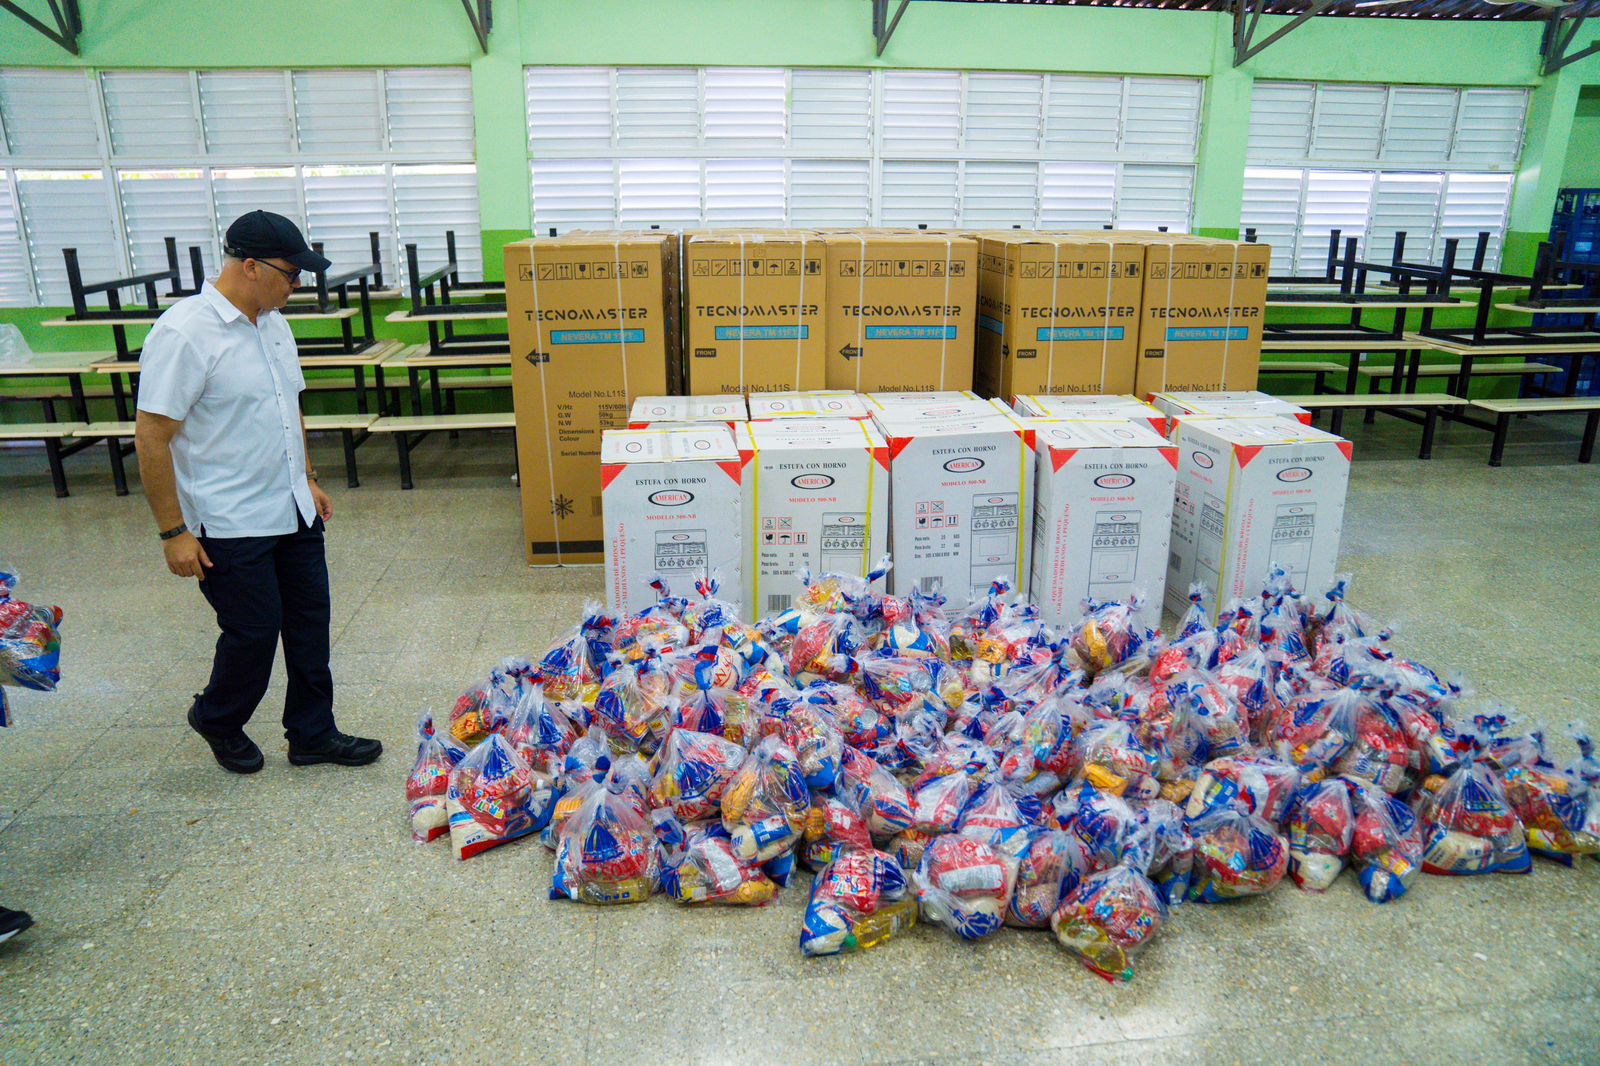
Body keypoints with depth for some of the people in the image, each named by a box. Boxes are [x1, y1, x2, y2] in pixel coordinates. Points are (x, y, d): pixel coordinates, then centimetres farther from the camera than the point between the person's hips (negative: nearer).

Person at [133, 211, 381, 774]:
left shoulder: (272, 323, 7)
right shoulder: (184, 334, -19)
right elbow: (151, 438, -19)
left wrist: (307, 479, 19)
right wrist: (173, 531, -18)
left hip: (292, 512, 8)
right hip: (230, 525, -8)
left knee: (309, 623, 12)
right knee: (254, 633, 3)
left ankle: (313, 735, 26)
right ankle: (217, 721, 32)